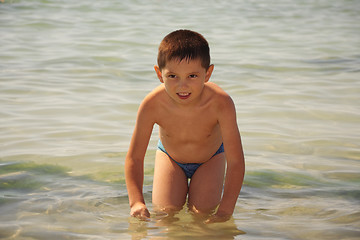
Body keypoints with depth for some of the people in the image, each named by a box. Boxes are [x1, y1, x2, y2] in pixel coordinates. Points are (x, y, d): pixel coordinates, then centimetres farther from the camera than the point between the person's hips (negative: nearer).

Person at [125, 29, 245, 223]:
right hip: (169, 156, 1)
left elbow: (235, 162, -35)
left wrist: (225, 210, -41)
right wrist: (136, 202, -37)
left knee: (203, 211, -12)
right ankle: (181, 186, 21)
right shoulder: (153, 105, -36)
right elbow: (134, 158, -25)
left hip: (211, 158, -1)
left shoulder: (220, 104, -40)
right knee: (165, 211, -10)